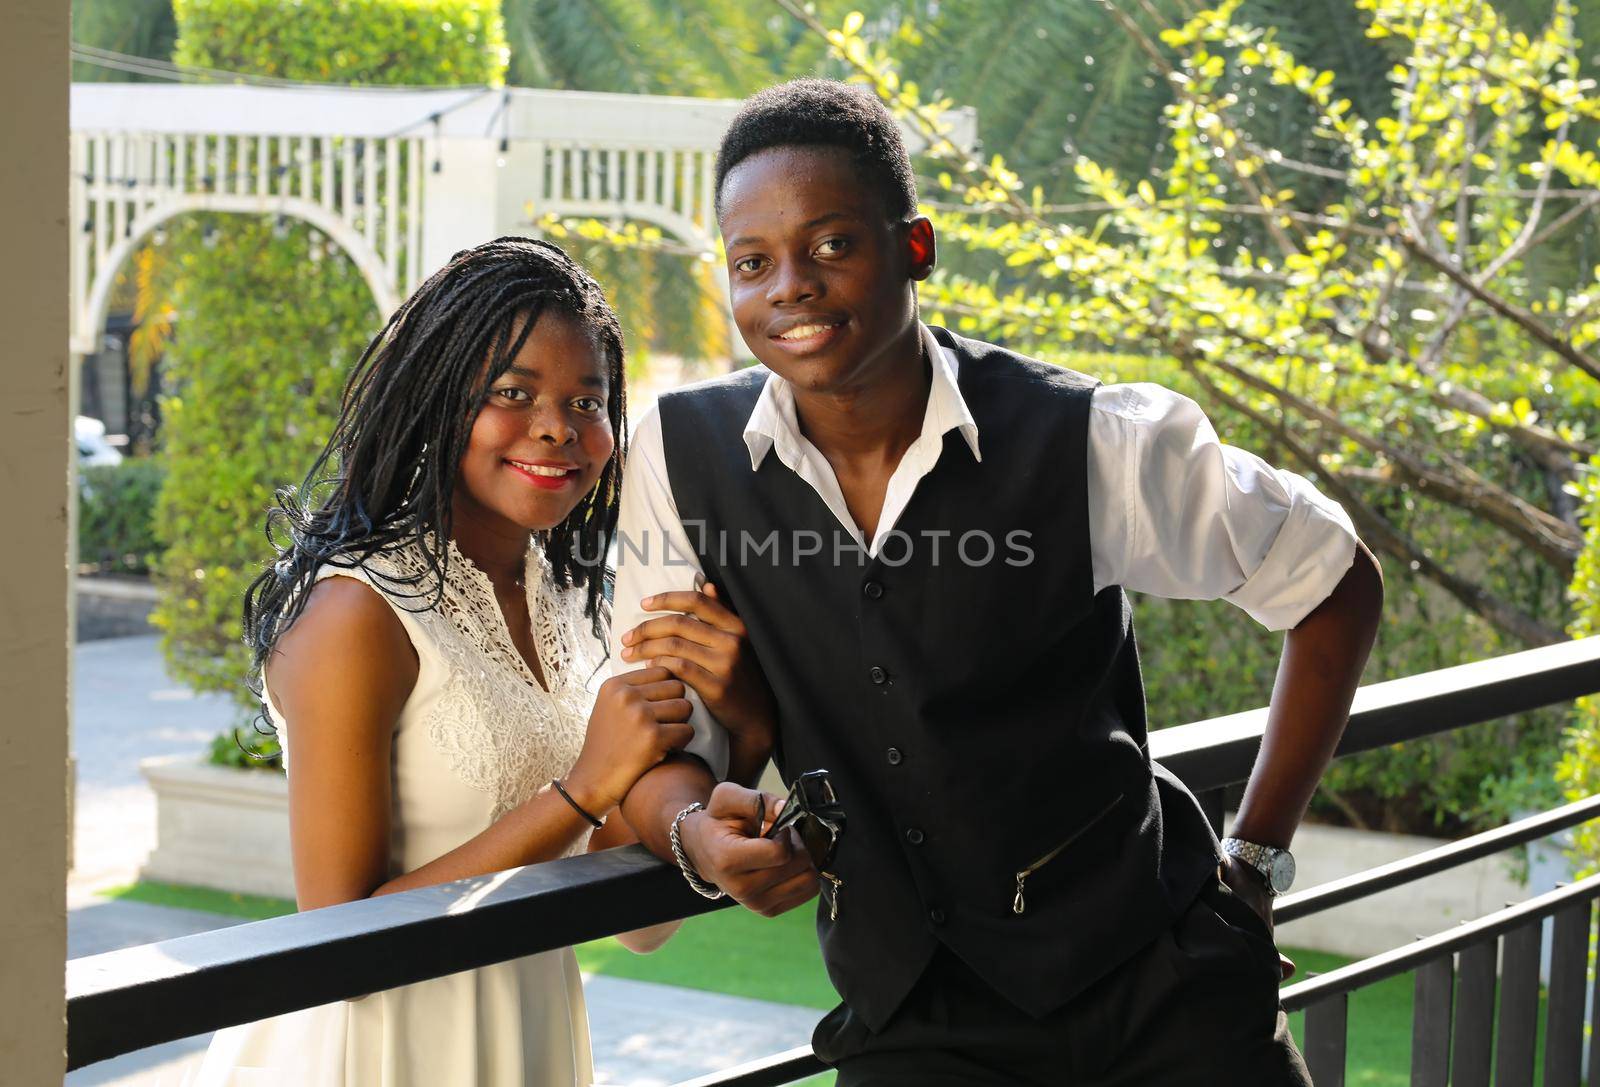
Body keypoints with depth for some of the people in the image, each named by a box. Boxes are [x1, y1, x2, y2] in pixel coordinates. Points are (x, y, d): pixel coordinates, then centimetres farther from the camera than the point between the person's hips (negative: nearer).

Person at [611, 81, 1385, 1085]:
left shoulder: (1093, 443, -12)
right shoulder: (683, 454, -5)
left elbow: (1337, 584, 0)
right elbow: (655, 743, -1)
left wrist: (1256, 859, 0)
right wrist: (699, 833, -24)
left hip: (1163, 990, -2)